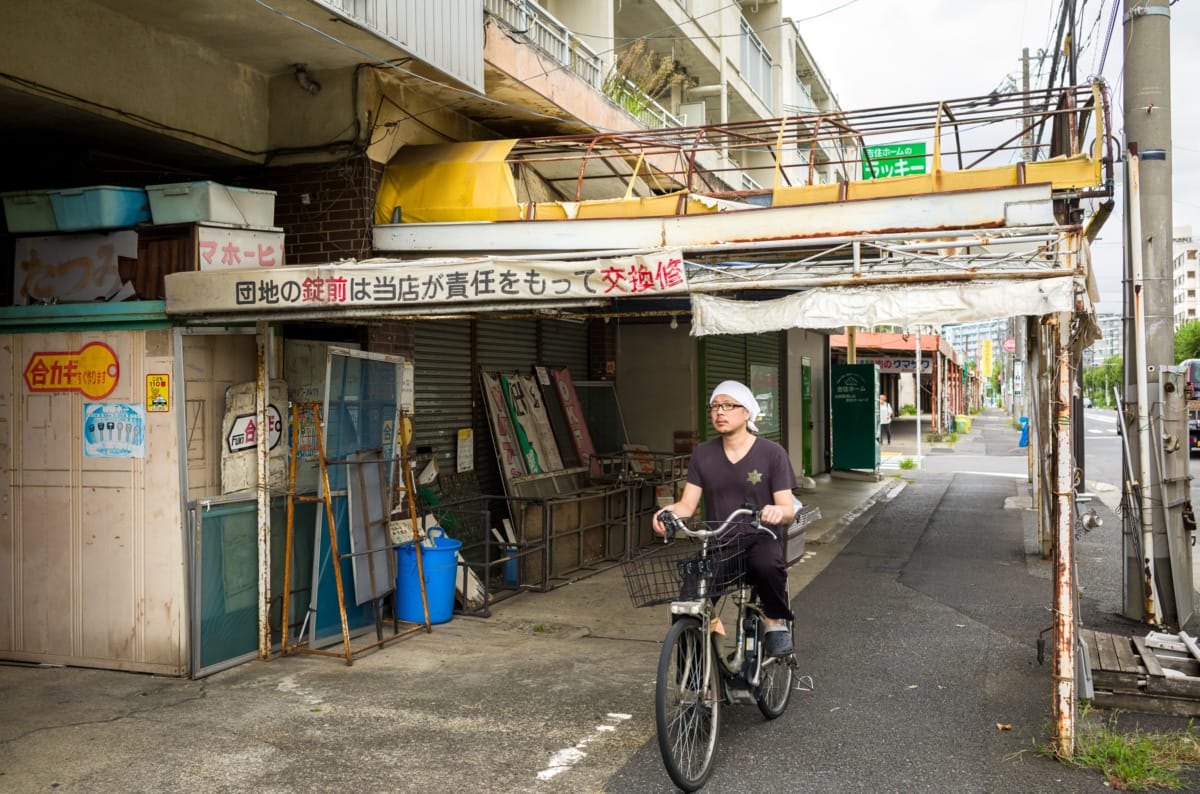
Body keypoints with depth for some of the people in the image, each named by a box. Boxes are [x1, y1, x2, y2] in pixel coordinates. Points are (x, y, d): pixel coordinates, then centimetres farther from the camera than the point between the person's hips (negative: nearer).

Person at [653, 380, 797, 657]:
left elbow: (789, 510, -6)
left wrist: (778, 511, -31)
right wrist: (669, 512, -21)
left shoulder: (771, 453, -1)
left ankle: (776, 622, -8)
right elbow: (687, 504, 2)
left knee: (767, 565, -38)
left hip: (760, 540, -1)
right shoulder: (703, 454, 8)